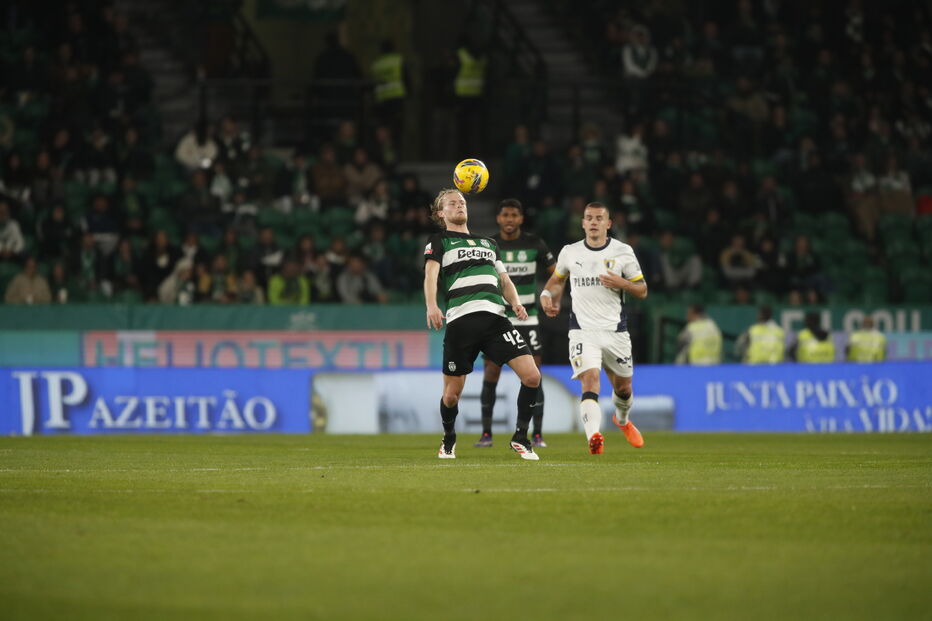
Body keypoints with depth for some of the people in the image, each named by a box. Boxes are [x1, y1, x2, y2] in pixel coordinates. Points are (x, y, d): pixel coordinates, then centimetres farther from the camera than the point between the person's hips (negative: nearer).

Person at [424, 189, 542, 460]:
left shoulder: (488, 243, 28)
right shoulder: (439, 242, 12)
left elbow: (504, 280, 29)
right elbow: (431, 274, -4)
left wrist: (515, 302, 7)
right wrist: (431, 306, -23)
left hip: (495, 318, 4)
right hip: (460, 322, -4)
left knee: (532, 376, -12)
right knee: (452, 392, -1)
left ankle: (520, 437, 3)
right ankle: (448, 440, 28)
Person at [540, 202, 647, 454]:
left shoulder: (623, 252, 1)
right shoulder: (569, 253, 5)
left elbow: (642, 291, 5)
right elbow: (557, 279, 24)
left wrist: (621, 284, -15)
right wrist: (548, 295, 3)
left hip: (615, 330, 1)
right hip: (583, 331, -1)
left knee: (623, 388, 15)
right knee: (590, 381, -24)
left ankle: (622, 420, 49)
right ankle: (594, 436, -40)